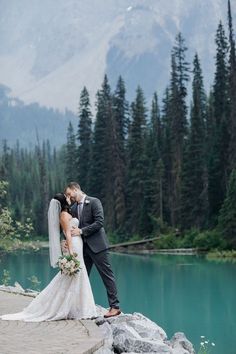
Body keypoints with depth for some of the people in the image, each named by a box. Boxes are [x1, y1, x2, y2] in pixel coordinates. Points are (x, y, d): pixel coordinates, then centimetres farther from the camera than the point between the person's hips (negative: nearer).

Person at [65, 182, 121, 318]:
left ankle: (115, 306, -2)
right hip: (83, 247, 7)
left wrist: (81, 231, -18)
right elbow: (73, 227, 16)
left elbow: (99, 222, -16)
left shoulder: (94, 202, -8)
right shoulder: (74, 208, 13)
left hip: (97, 245, -7)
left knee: (107, 275, -4)